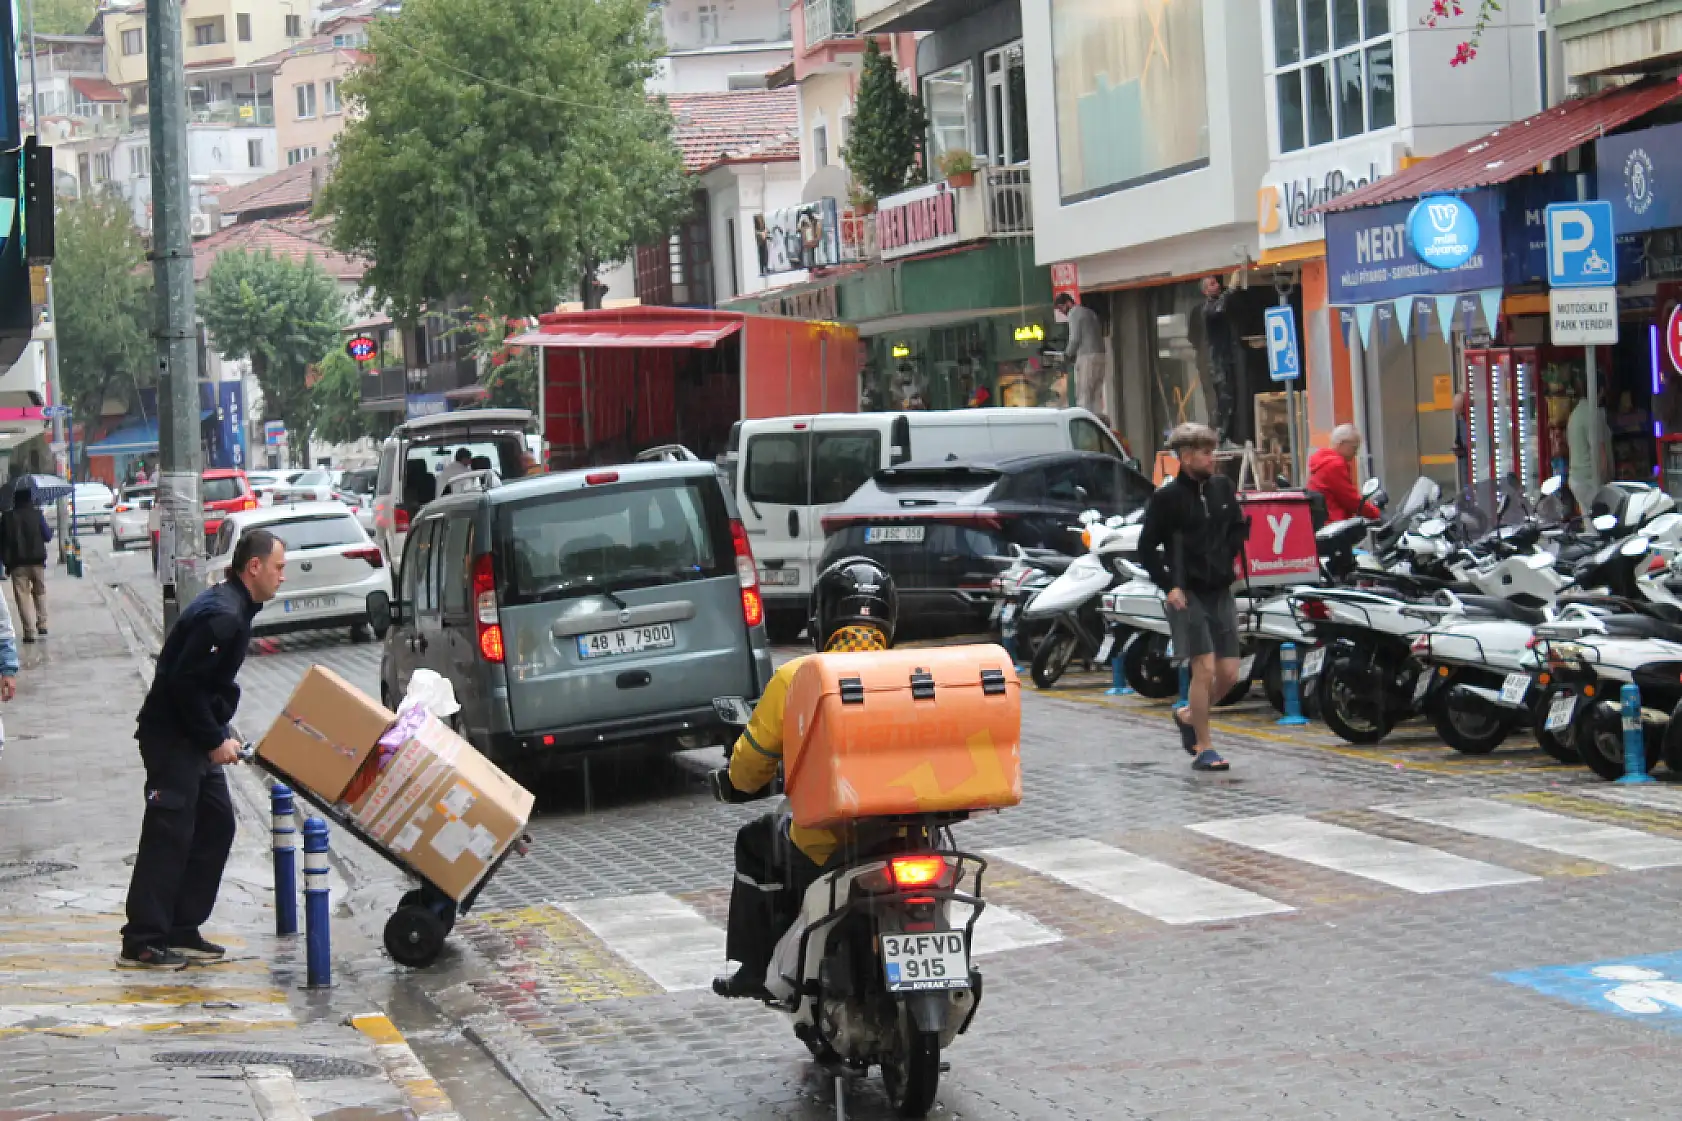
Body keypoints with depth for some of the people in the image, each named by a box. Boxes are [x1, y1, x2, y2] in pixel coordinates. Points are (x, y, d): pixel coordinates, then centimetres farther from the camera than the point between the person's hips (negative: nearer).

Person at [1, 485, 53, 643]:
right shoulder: (37, 515, -4)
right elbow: (47, 536, -1)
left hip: (17, 564, 0)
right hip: (37, 561, 1)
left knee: (23, 596, 0)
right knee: (40, 592, 18)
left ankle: (29, 631, -6)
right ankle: (42, 626, 15)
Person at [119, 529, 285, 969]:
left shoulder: (234, 607, 11)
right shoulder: (222, 616, -22)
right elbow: (184, 684, -25)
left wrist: (221, 733, 11)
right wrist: (214, 741, -17)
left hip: (196, 734, 11)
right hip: (171, 735, -11)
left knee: (216, 826, 12)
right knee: (168, 835, -8)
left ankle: (181, 931, 16)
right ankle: (141, 943, -4)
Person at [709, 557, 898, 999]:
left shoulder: (795, 679, -6)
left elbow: (750, 766, 3)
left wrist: (733, 783, 27)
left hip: (825, 850, -2)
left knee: (757, 842, 27)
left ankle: (757, 970, 29)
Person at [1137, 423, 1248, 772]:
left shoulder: (1222, 487, 7)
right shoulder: (1166, 497, -6)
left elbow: (1238, 529, 20)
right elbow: (1147, 548, -3)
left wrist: (1228, 558, 4)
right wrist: (1169, 586, -10)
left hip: (1221, 592, 5)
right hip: (1188, 595, -5)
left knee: (1229, 674, 4)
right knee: (1205, 668, -12)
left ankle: (1187, 715, 30)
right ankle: (1202, 749, -2)